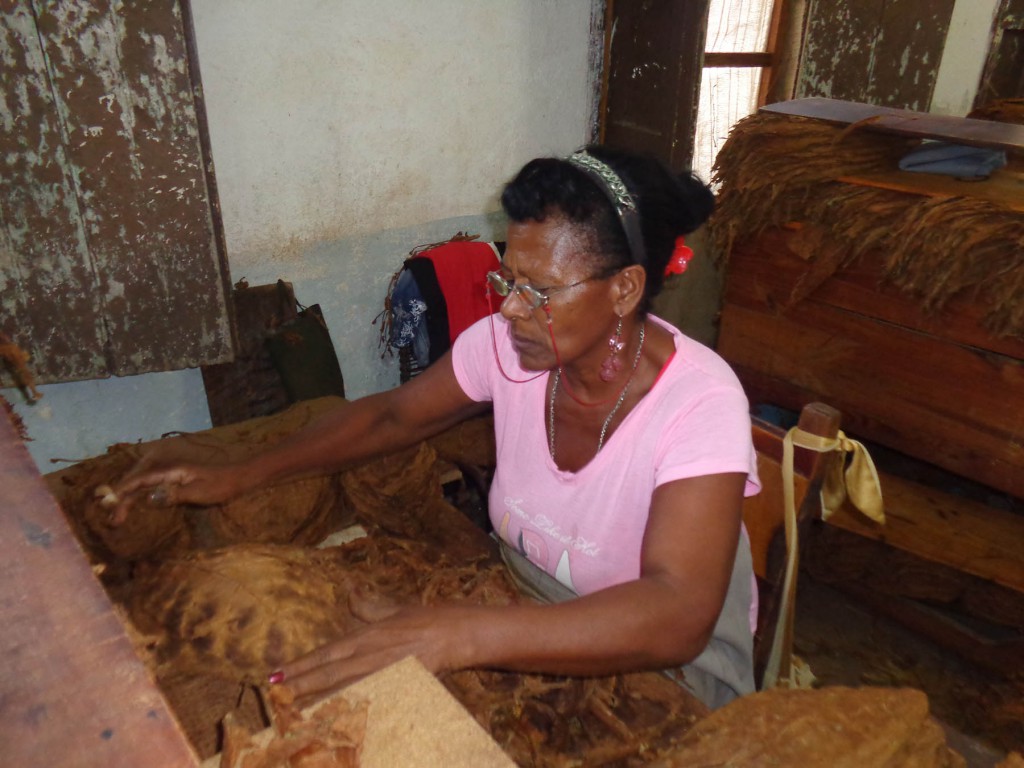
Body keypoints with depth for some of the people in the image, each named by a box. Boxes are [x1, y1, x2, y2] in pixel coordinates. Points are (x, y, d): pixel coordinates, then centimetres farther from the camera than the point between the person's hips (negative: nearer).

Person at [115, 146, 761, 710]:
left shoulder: (699, 404, -29)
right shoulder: (507, 343, -15)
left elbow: (676, 618, -40)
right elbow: (393, 415, 0)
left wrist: (458, 636, -52)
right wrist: (241, 476, -6)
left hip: (670, 680, -3)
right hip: (532, 630, 4)